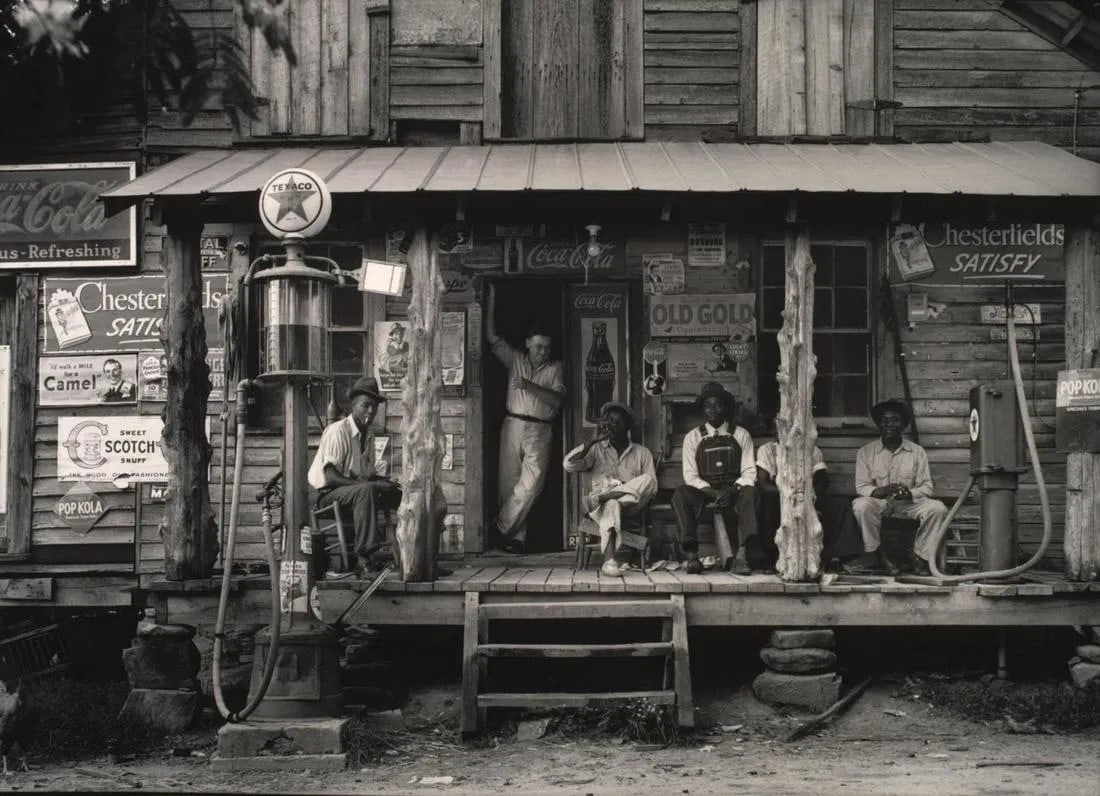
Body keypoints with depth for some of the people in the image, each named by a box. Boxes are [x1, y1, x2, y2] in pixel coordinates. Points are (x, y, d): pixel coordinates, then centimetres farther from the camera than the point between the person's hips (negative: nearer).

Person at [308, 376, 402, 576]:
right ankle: (363, 557, -40)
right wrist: (365, 484, -28)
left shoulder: (369, 435, 12)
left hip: (359, 491, 8)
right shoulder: (338, 431, -13)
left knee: (401, 495, -7)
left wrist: (385, 483, -7)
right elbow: (330, 477, -20)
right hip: (329, 494, -8)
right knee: (366, 490, -37)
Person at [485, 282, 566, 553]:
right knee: (509, 482, -2)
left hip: (540, 431, -1)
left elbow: (557, 400, -3)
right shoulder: (515, 359, 13)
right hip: (513, 426, 2)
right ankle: (516, 537, 2)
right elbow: (492, 337, 4)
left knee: (532, 482, -19)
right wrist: (491, 297, 0)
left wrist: (529, 386, -14)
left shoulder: (555, 368, 10)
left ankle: (501, 529, -13)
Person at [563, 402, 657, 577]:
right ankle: (609, 560, -57)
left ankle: (599, 498, -35)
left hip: (630, 504, 1)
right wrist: (594, 440, -3)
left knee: (647, 480, -29)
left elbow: (652, 488, 7)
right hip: (602, 507, -1)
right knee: (611, 504, -40)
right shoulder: (596, 450, 18)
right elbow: (568, 465, 1)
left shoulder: (642, 452, 17)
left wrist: (627, 489, -13)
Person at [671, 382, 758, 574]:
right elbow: (690, 476, 3)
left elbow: (749, 472, 4)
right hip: (703, 492, 1)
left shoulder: (741, 435, 11)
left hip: (734, 492, -1)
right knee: (680, 494, -32)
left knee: (750, 493, -35)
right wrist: (714, 493, -15)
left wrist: (732, 491, -17)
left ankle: (753, 552, -50)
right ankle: (690, 554, -42)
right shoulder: (693, 437, 11)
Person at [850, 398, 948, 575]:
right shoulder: (866, 452, 3)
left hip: (909, 503, 1)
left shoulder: (917, 452, 5)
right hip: (880, 503, -1)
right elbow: (861, 487, -2)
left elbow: (927, 487, 2)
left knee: (937, 508, -27)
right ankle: (874, 553, -17)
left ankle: (921, 557, -13)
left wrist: (910, 493, -21)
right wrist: (882, 491, -24)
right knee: (861, 505, -34)